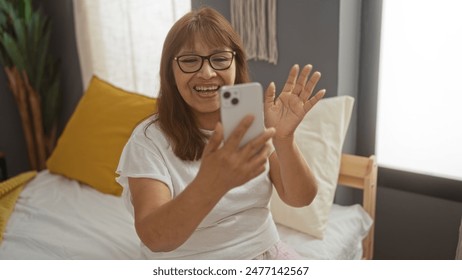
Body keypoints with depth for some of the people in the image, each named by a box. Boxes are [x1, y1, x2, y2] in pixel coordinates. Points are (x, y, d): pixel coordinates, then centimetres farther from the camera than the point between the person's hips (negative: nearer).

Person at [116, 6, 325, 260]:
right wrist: (210, 184, -41)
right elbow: (154, 239, -24)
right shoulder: (149, 139, -13)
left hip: (265, 251, 3)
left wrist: (283, 139, -26)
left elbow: (300, 199, -8)